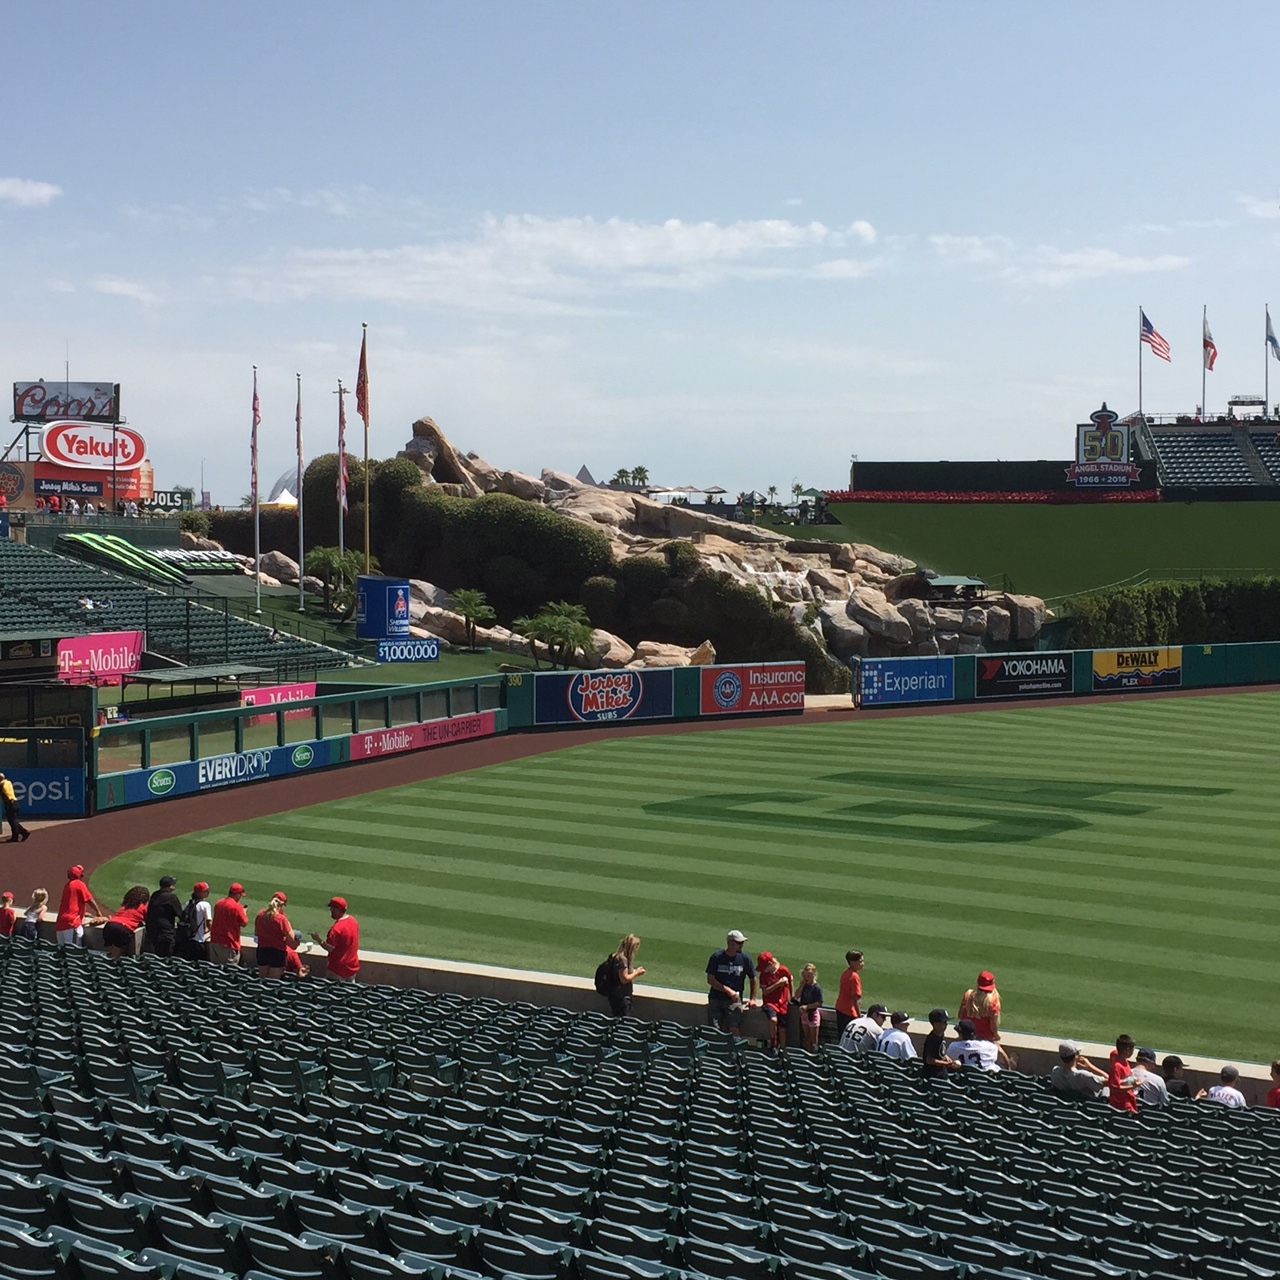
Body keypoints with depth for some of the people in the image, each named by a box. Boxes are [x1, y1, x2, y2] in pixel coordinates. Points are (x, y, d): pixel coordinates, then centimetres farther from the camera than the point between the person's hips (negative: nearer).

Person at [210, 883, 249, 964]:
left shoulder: (218, 903, 7)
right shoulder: (237, 907, -15)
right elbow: (244, 923, -9)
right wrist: (245, 912, 10)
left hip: (214, 942, 7)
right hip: (229, 945, -7)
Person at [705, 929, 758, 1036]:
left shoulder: (744, 958, 1)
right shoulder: (717, 956, -4)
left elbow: (754, 979, 12)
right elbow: (710, 979, -6)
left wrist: (752, 999, 5)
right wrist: (728, 990, -15)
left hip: (734, 1000, 0)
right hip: (716, 999, 0)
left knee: (734, 1028, -18)